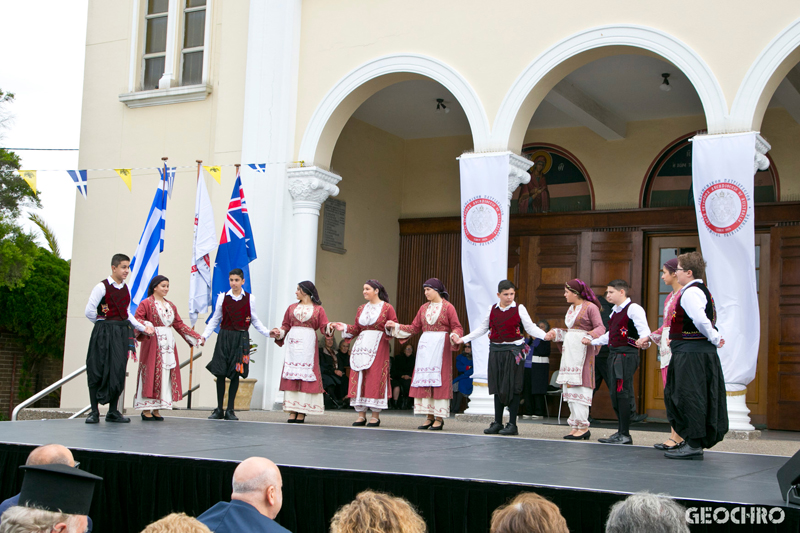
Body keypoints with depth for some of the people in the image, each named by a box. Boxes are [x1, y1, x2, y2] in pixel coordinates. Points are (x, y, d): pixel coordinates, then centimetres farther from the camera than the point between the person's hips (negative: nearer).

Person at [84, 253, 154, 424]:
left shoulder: (126, 289, 12)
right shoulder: (102, 287, -6)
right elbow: (89, 312, -9)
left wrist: (143, 328, 10)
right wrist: (103, 322, 3)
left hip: (122, 333, 5)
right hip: (104, 333, -5)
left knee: (118, 372, 4)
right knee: (98, 371, -3)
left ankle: (113, 412, 13)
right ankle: (94, 411, 4)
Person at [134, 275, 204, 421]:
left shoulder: (171, 306, 17)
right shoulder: (146, 303, -1)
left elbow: (179, 324, 18)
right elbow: (137, 319, -10)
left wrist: (197, 337, 14)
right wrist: (146, 326, -30)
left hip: (168, 343, 6)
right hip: (152, 343, -6)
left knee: (166, 374, 3)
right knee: (151, 373, -6)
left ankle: (156, 409, 7)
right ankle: (146, 410, -1)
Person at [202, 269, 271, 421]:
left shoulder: (250, 299, 3)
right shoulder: (222, 297, 4)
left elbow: (255, 321, 12)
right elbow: (215, 319, 11)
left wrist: (268, 333, 1)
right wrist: (205, 335, 2)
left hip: (241, 338, 0)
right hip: (224, 337, 0)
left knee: (236, 374, 0)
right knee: (220, 373, -1)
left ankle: (230, 410, 9)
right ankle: (219, 410, 9)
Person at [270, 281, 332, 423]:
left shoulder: (318, 309, 8)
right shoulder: (292, 308, 17)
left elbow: (324, 327, 1)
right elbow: (286, 326, 14)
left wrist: (329, 328, -20)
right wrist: (278, 333, -4)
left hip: (308, 343, -3)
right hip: (293, 343, 3)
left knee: (306, 375, -6)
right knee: (291, 375, -3)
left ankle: (302, 412, -4)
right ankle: (292, 411, 0)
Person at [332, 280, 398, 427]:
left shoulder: (387, 308, 2)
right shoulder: (361, 309, 17)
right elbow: (356, 329, 17)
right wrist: (344, 328, 2)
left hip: (378, 347, -5)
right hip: (361, 346, 5)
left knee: (375, 378, -7)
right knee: (359, 378, 0)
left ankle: (375, 416, 0)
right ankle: (361, 415, 6)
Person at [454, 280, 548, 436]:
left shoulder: (519, 309, -1)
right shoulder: (492, 309, 8)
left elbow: (530, 327, -4)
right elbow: (482, 329, 15)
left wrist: (545, 335, -21)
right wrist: (462, 339, 12)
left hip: (513, 351, -3)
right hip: (496, 350, 3)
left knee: (512, 387, -3)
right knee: (497, 387, 7)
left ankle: (512, 424, 3)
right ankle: (497, 423, 15)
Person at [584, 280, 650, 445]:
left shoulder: (633, 309, -7)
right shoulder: (615, 311, 21)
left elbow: (643, 329, -17)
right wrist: (593, 342, 32)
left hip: (627, 354, -9)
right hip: (615, 354, 9)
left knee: (623, 393, -11)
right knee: (615, 393, 8)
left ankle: (624, 434, -7)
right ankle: (622, 431, 15)